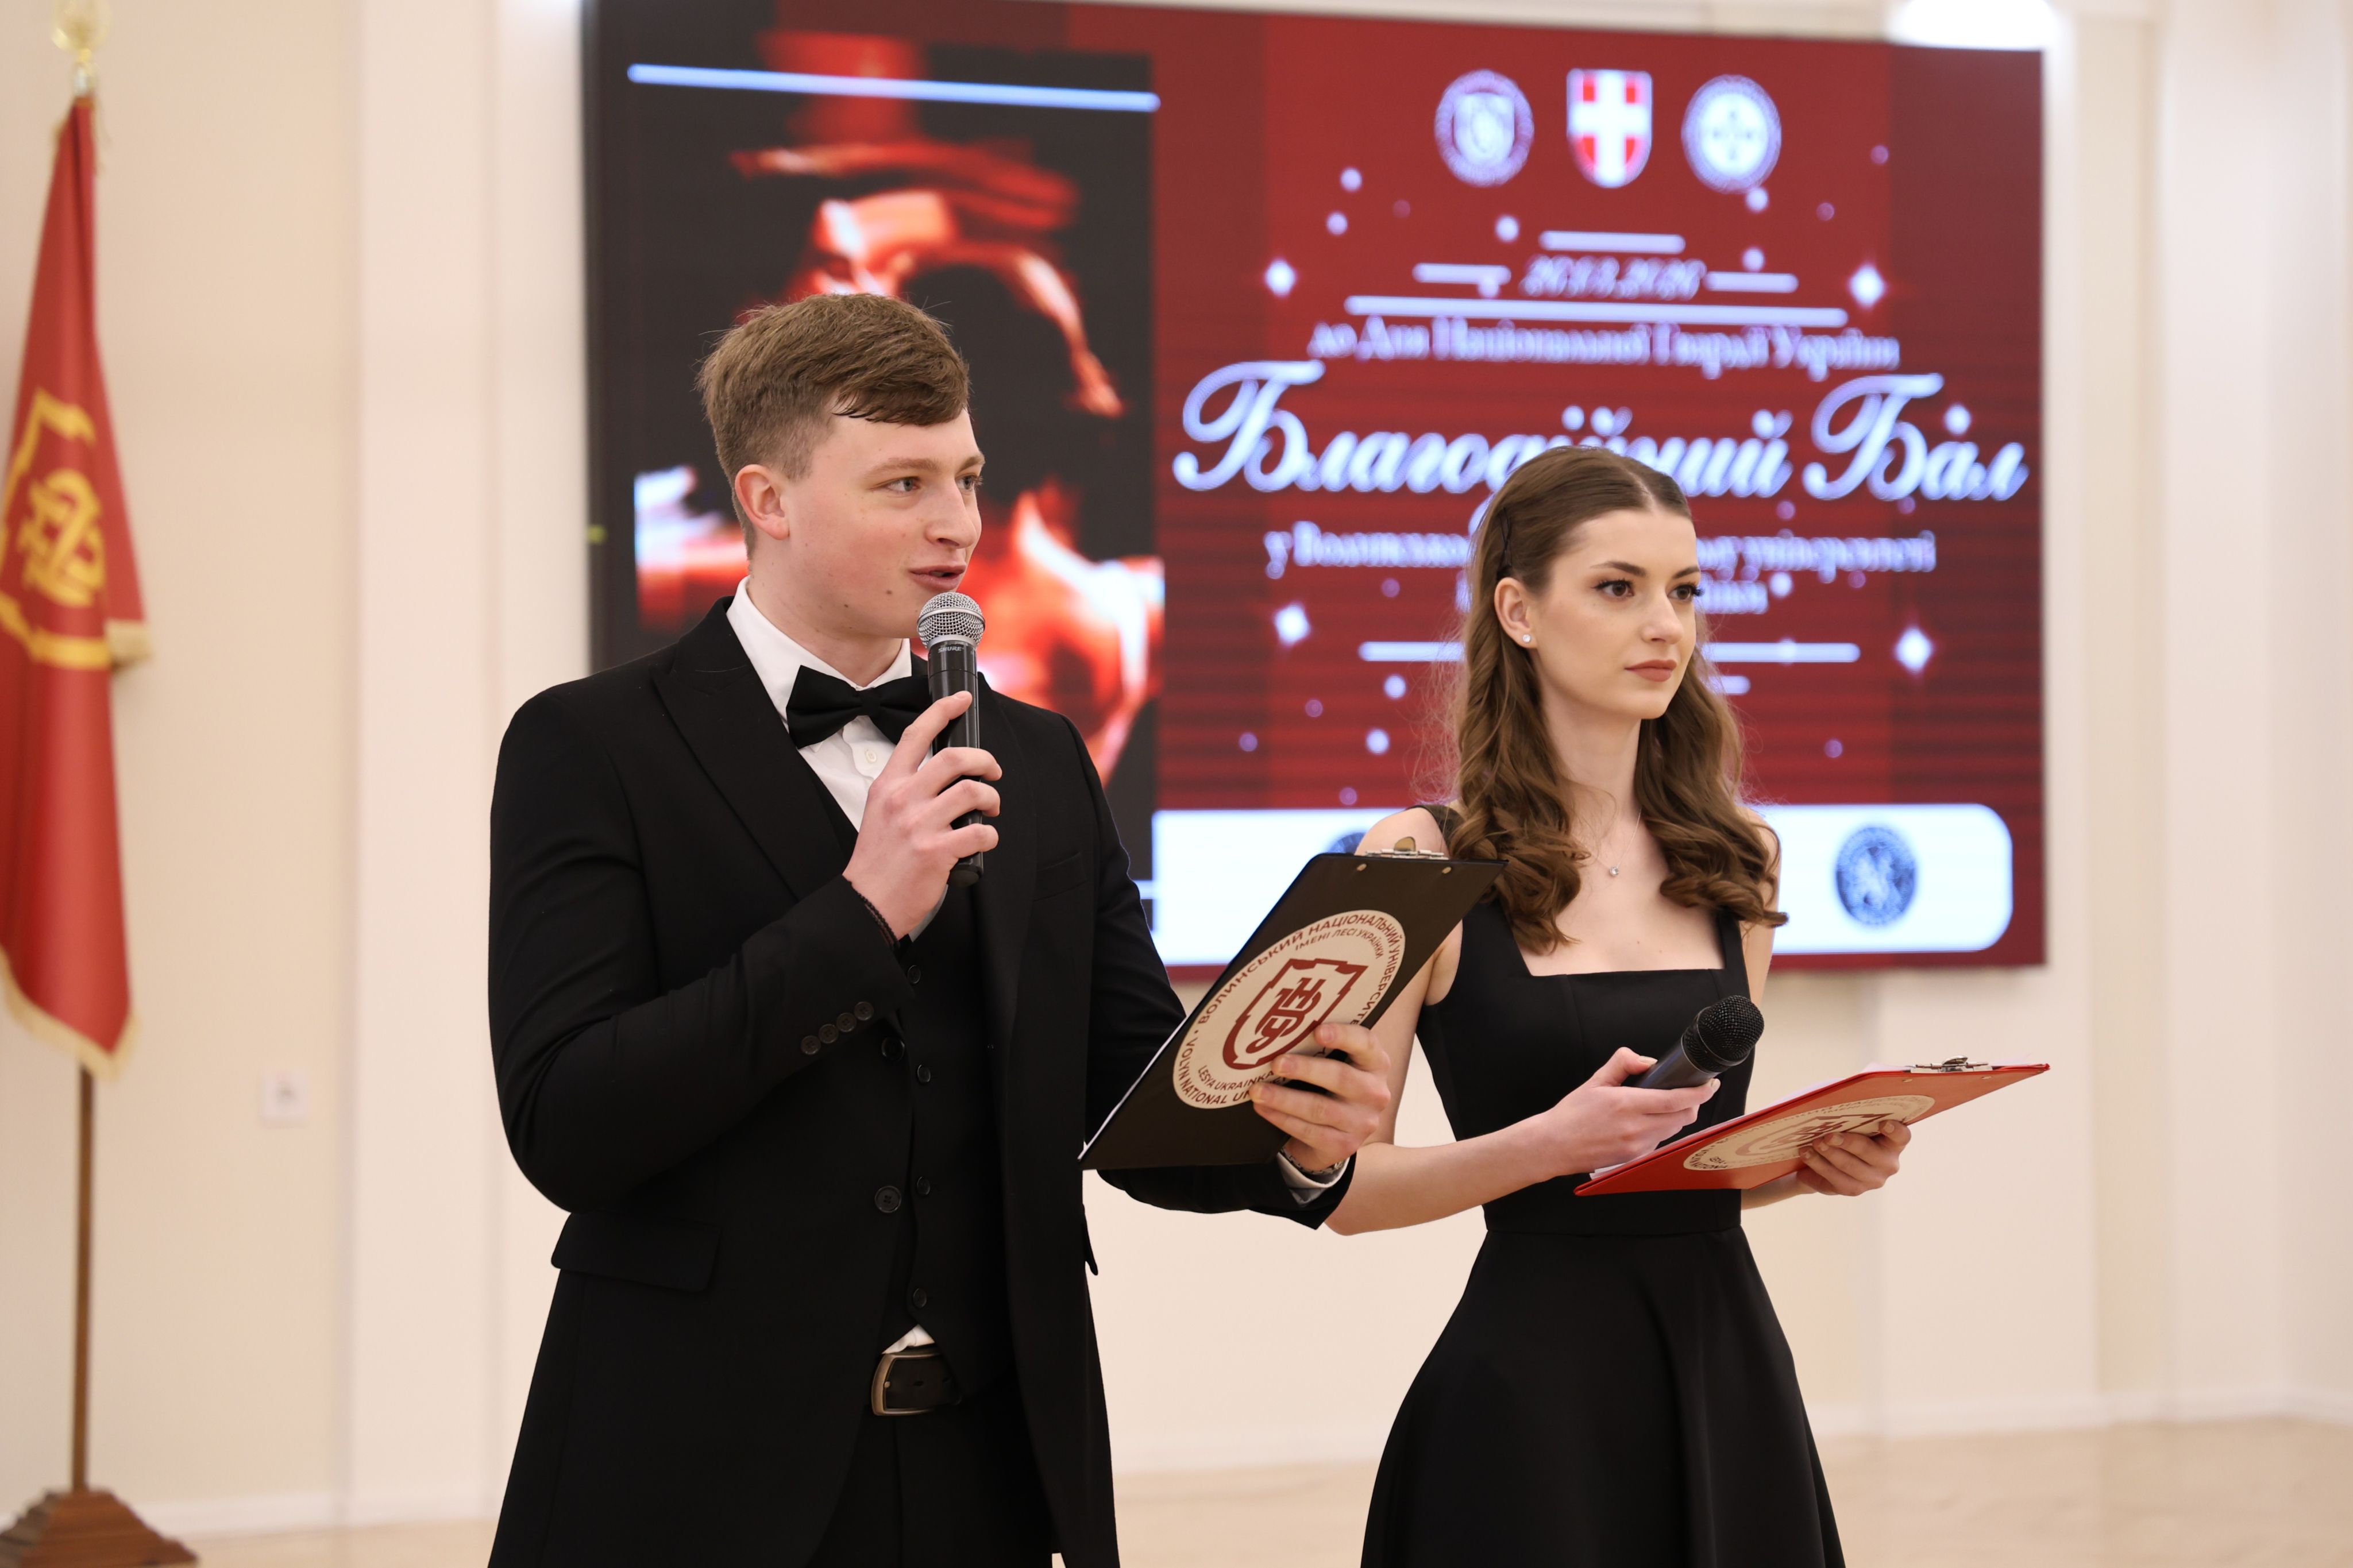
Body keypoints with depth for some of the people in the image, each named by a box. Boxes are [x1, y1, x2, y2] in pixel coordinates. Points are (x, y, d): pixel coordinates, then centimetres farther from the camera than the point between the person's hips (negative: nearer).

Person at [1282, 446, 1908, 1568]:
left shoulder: (1734, 863, 9)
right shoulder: (1423, 862, -6)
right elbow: (1344, 1183, -8)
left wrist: (1817, 1162, -1)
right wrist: (1549, 1145, -22)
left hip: (1729, 1365, 5)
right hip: (1533, 1380, -5)